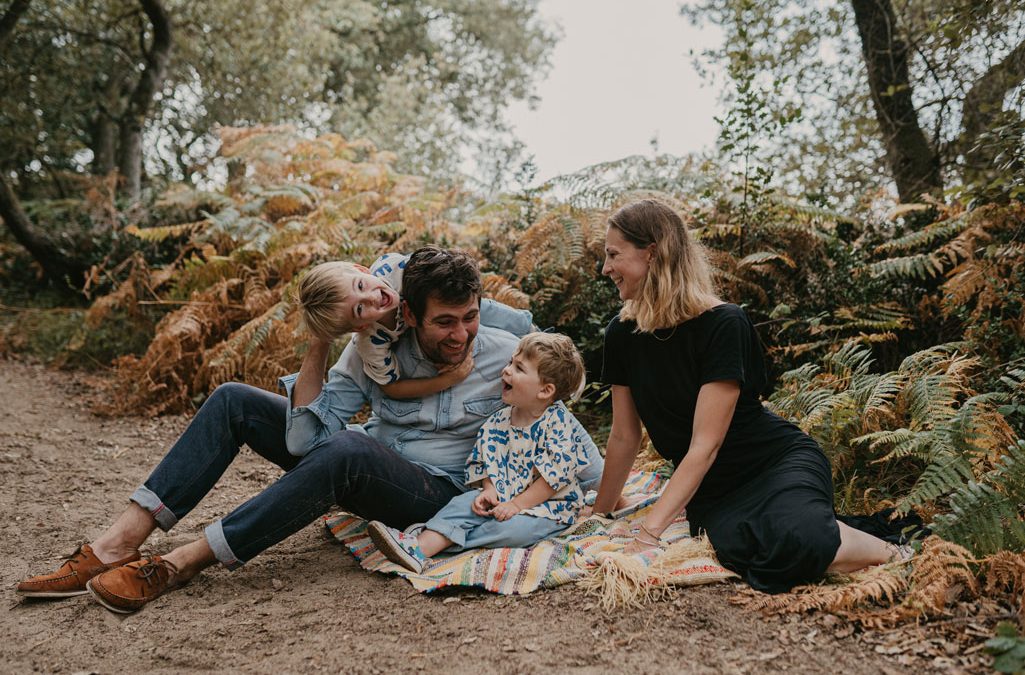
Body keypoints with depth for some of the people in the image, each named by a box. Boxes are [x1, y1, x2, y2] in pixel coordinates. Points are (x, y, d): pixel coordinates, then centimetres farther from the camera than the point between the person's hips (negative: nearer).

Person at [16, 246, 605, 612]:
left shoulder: (505, 356, -14)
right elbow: (302, 440, -16)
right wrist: (319, 346, -22)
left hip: (439, 496, -5)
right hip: (364, 471, 5)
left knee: (345, 449, -40)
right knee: (234, 401, -7)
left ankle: (183, 563, -29)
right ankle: (120, 545, -14)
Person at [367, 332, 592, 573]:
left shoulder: (559, 422, -16)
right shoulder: (498, 421, 3)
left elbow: (555, 475, -20)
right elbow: (488, 463, 8)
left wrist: (517, 504, -21)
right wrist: (489, 491, -12)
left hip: (548, 505, -5)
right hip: (503, 498, 6)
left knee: (510, 527, -31)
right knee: (464, 503, -17)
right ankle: (422, 546, -34)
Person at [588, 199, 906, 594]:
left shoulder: (723, 324, -21)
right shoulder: (622, 335, -3)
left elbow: (704, 445, -24)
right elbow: (624, 437, 6)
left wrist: (650, 530, -29)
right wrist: (600, 515, 14)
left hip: (779, 462, -4)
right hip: (712, 488, 4)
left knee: (794, 542, -38)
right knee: (735, 550, -32)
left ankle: (889, 556, -4)